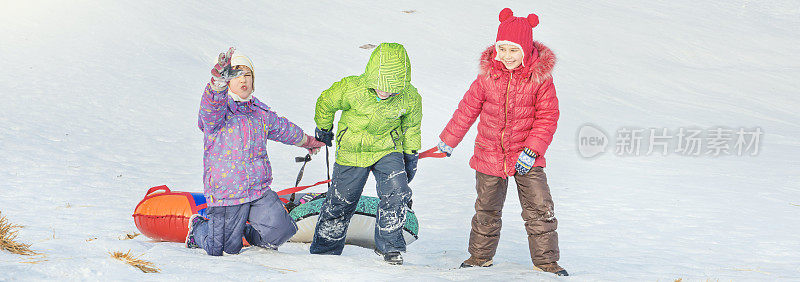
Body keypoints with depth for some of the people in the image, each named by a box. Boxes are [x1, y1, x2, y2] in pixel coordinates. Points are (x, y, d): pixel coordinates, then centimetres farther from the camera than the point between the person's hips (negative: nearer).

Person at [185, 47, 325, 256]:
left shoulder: (260, 111, 13)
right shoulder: (216, 108, -8)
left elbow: (282, 128, 31)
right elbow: (212, 105, -33)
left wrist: (307, 141, 46)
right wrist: (219, 80, -54)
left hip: (260, 189, 5)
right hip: (227, 190, -5)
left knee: (281, 231, -6)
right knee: (227, 249, 0)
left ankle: (250, 232, 28)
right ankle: (197, 228, 32)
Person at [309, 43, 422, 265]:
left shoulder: (410, 98, -18)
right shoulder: (351, 89, -25)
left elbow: (411, 125, 4)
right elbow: (326, 103, -4)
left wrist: (411, 153, 10)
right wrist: (323, 129, 10)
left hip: (388, 150, 1)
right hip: (352, 151, -1)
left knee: (397, 194, -18)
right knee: (340, 202, 7)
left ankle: (388, 245, 3)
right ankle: (324, 251, 26)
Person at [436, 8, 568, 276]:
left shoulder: (540, 78, -10)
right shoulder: (488, 76, -6)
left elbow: (547, 117, -7)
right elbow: (467, 109, 6)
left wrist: (532, 149, -17)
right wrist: (449, 139, 14)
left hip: (526, 157, -1)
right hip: (489, 153, 2)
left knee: (540, 209, -3)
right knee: (487, 209, 14)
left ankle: (545, 259, 12)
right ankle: (481, 255, 31)